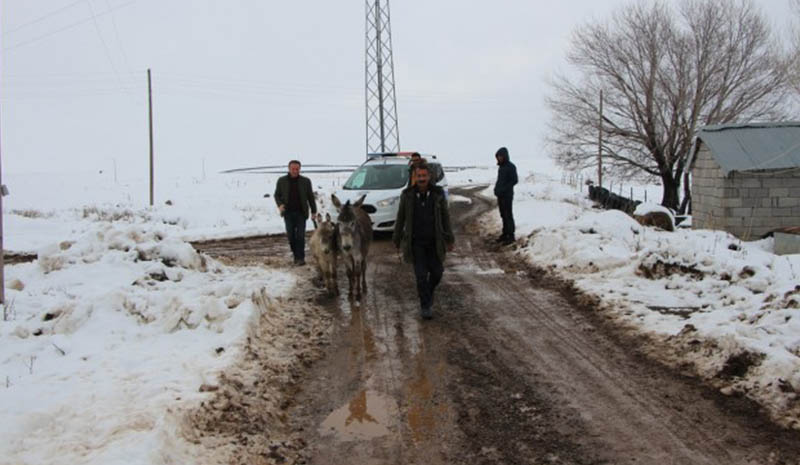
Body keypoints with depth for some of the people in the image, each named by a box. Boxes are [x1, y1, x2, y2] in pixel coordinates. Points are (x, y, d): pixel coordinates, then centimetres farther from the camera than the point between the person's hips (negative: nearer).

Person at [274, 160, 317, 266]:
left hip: (301, 213, -1)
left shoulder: (306, 181, 2)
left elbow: (310, 197, 7)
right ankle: (296, 255, 18)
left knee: (300, 236, -7)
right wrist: (280, 204, -9)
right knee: (291, 236, 3)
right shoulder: (281, 180, 3)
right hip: (288, 213, 1)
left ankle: (300, 258, -4)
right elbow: (277, 195, 10)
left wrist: (314, 211, 5)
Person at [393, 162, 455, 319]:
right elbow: (400, 218, 2)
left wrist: (449, 240, 2)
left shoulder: (438, 193, -6)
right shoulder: (407, 195, -7)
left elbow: (445, 217, 2)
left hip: (434, 241, 2)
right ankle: (425, 306, 11)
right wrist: (397, 240, 7)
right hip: (416, 242, -1)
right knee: (421, 275, -4)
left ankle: (428, 291, 37)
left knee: (437, 272, 5)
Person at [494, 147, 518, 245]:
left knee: (508, 215, -4)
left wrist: (503, 189, -18)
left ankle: (511, 236, 0)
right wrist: (496, 188, 3)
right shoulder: (501, 166, 13)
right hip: (500, 195, 7)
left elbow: (514, 181, -14)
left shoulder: (511, 167, -10)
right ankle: (505, 234, 18)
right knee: (503, 215, 11)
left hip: (507, 195, -7)